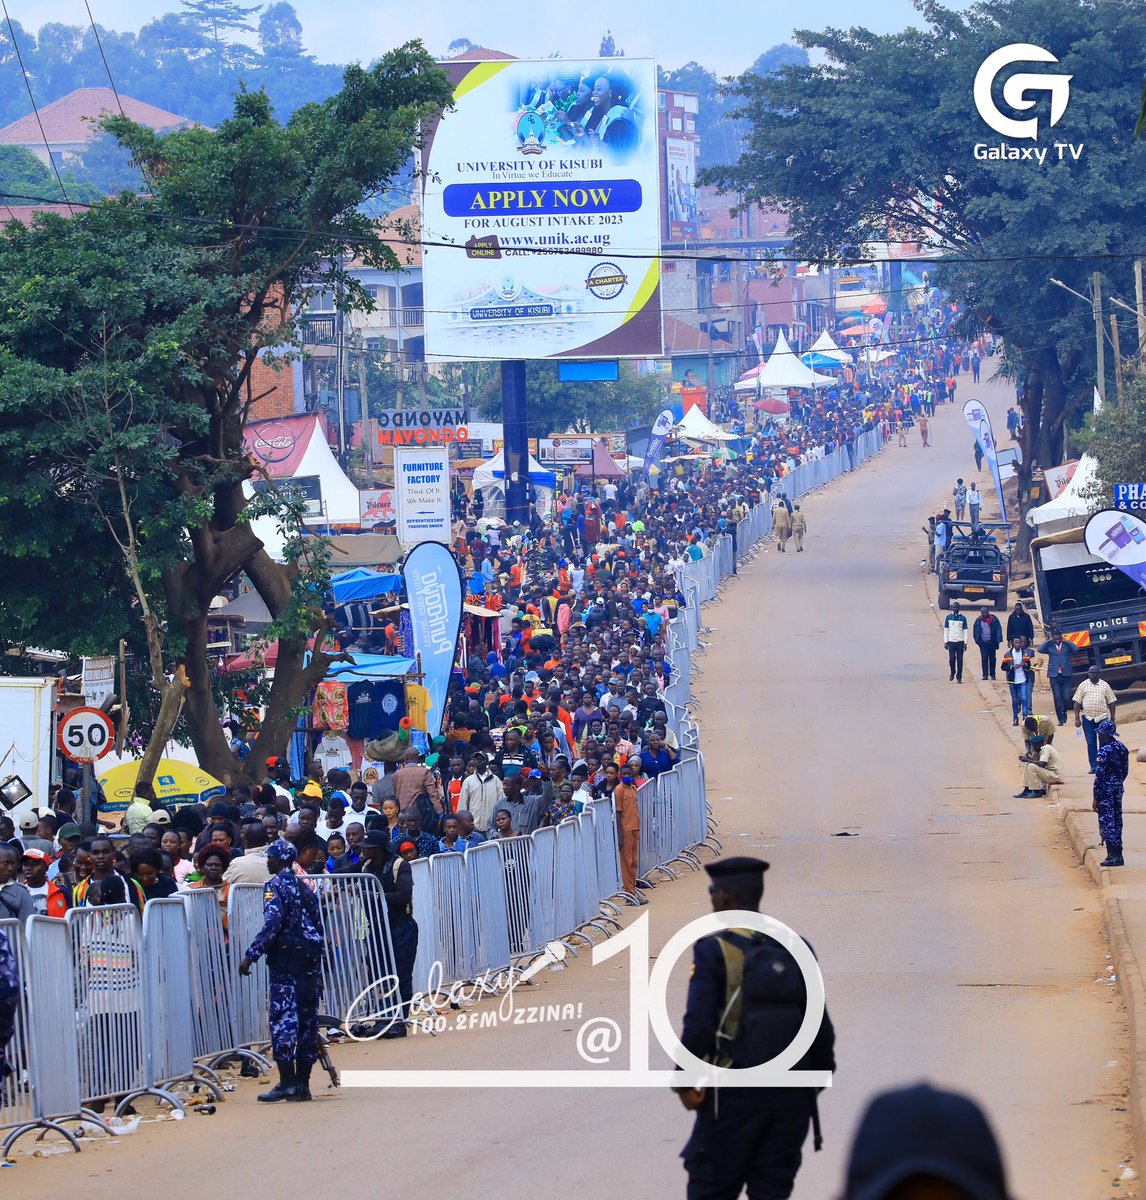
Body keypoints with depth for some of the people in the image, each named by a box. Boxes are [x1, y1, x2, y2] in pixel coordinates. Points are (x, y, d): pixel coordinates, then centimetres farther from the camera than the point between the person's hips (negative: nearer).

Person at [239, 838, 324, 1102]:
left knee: (283, 1019, -6)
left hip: (285, 961, -7)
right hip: (309, 959, 7)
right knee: (307, 1019, 7)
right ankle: (303, 1083, 9)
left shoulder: (275, 886, -7)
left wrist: (251, 956, -17)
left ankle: (287, 1082, -11)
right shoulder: (305, 887, 17)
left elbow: (272, 925, -18)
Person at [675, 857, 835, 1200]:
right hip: (792, 1094, 5)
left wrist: (685, 1082, -7)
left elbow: (698, 1024, -15)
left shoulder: (715, 949, -9)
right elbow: (821, 1026, 6)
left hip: (734, 1094, -5)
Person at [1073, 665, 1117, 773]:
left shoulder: (1105, 685, 5)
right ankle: (1094, 766, 6)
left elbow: (1111, 702, 9)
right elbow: (1077, 702, 4)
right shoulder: (1083, 685, 4)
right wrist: (1077, 718, -3)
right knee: (1091, 743, 2)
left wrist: (1112, 719, 5)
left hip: (1102, 717, 0)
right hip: (1087, 718, 0)